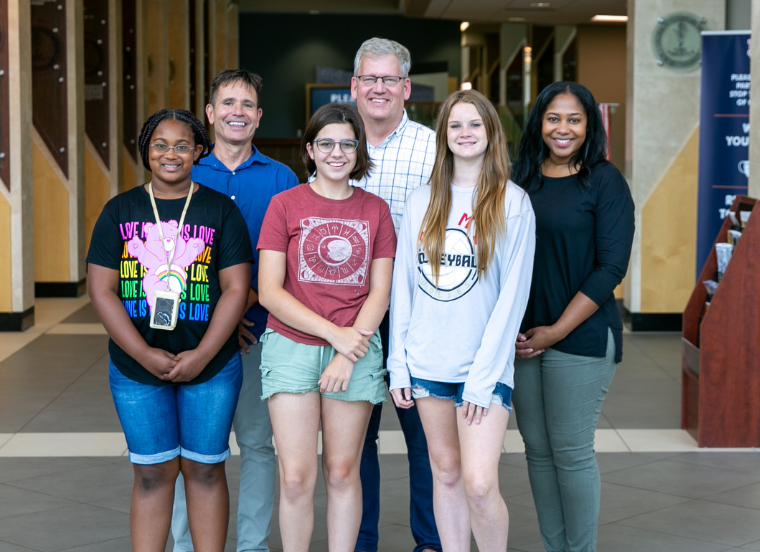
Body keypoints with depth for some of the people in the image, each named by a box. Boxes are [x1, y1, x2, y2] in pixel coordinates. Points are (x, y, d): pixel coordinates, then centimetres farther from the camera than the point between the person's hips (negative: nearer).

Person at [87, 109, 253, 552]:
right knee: (152, 472, 5)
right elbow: (101, 289, -2)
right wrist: (146, 355, -11)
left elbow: (236, 289, -4)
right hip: (137, 368, 1)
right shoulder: (120, 211, 4)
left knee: (204, 469, 6)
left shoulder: (221, 210, 1)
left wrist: (202, 356, -13)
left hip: (210, 364, -1)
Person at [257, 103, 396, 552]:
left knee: (342, 471, 6)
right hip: (293, 345, -1)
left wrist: (347, 355, -8)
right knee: (297, 476, -5)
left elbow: (380, 293, 5)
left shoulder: (375, 210, 8)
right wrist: (334, 333, -12)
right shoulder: (286, 204, 1)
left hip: (357, 348, 2)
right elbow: (269, 291, -4)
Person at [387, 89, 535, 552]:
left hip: (485, 364, -4)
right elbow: (403, 285, 11)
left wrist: (484, 375, -12)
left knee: (479, 483, -12)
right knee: (445, 473, 10)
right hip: (428, 362, 4)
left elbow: (512, 294, -6)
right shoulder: (421, 202, 9)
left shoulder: (512, 203, -2)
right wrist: (398, 364, 5)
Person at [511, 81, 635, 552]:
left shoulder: (605, 181, -4)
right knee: (537, 449, 9)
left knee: (571, 452, -2)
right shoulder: (522, 180, 10)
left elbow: (611, 266, -10)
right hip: (523, 336, 5)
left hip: (581, 336, -5)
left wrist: (556, 331, -12)